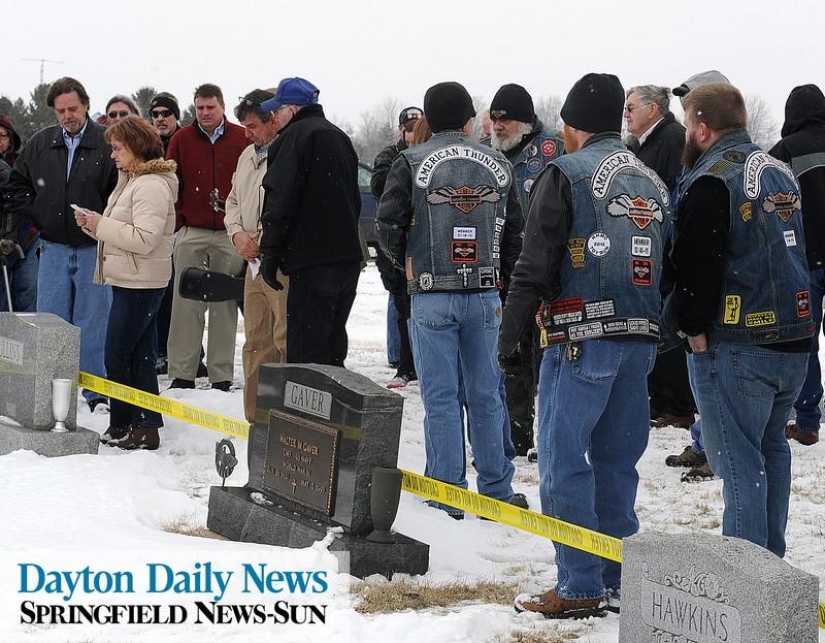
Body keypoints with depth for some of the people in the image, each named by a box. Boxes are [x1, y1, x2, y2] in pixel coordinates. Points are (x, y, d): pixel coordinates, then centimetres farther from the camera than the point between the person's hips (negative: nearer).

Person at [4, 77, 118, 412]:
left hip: (94, 248, -4)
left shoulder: (108, 143, -8)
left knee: (93, 325, 1)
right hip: (53, 246, 4)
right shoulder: (40, 144, 6)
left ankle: (97, 393, 9)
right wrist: (39, 217, 6)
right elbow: (16, 186, 14)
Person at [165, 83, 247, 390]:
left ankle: (221, 375, 7)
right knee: (186, 304, -1)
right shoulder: (182, 140, 6)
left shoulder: (242, 140, 3)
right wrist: (176, 224, 0)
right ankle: (182, 374, 2)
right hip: (191, 233, 1)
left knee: (225, 305, 2)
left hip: (230, 235, -1)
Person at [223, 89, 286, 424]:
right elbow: (233, 201, 27)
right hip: (254, 262, 9)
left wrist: (263, 240, -14)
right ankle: (256, 418, 19)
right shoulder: (248, 156, 19)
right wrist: (238, 233, 7)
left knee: (287, 342, -11)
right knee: (256, 343, 12)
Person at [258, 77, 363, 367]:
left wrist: (270, 253, -10)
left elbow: (281, 200, -15)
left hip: (311, 259, -9)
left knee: (306, 347, -8)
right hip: (348, 256, 9)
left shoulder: (294, 137, -8)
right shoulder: (340, 138, 20)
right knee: (333, 341, 16)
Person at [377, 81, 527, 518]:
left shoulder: (412, 163, -5)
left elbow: (388, 225, -6)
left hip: (431, 297, -2)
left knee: (440, 398, 2)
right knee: (485, 395, 11)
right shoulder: (498, 165, 5)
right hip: (485, 296, 3)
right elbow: (515, 232, 8)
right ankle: (497, 492, 17)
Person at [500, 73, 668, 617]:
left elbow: (534, 266, -10)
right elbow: (665, 265, 17)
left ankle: (581, 587, -4)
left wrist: (510, 337, -4)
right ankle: (619, 581, 17)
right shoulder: (653, 182, 16)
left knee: (564, 462, -2)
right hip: (641, 338, 7)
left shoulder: (566, 174, -6)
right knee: (617, 461, 14)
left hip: (581, 340, -7)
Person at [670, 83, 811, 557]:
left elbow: (696, 263, -18)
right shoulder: (780, 173, 14)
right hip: (793, 339, 9)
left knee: (738, 458, -5)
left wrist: (695, 327, -9)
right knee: (771, 447, 19)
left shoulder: (712, 181, -14)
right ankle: (771, 558, 26)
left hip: (734, 346, -8)